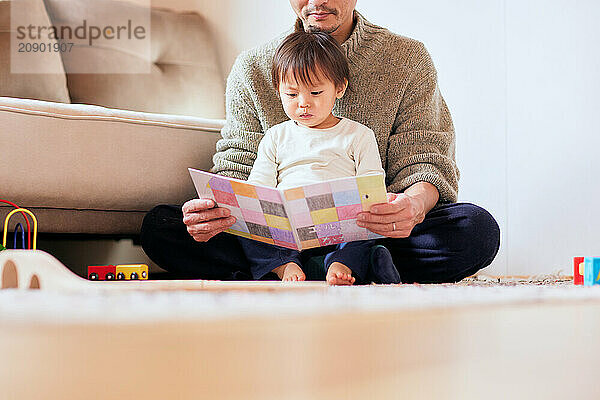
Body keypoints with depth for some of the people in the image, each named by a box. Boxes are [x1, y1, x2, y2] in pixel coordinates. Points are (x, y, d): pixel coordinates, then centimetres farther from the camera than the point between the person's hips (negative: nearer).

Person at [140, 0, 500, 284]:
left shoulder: (410, 59, 3)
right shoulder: (252, 68, 6)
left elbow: (424, 159, -3)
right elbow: (237, 168, 2)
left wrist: (416, 203, -28)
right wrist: (213, 208, -23)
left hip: (371, 234, -1)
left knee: (477, 228, -30)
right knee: (159, 226, -20)